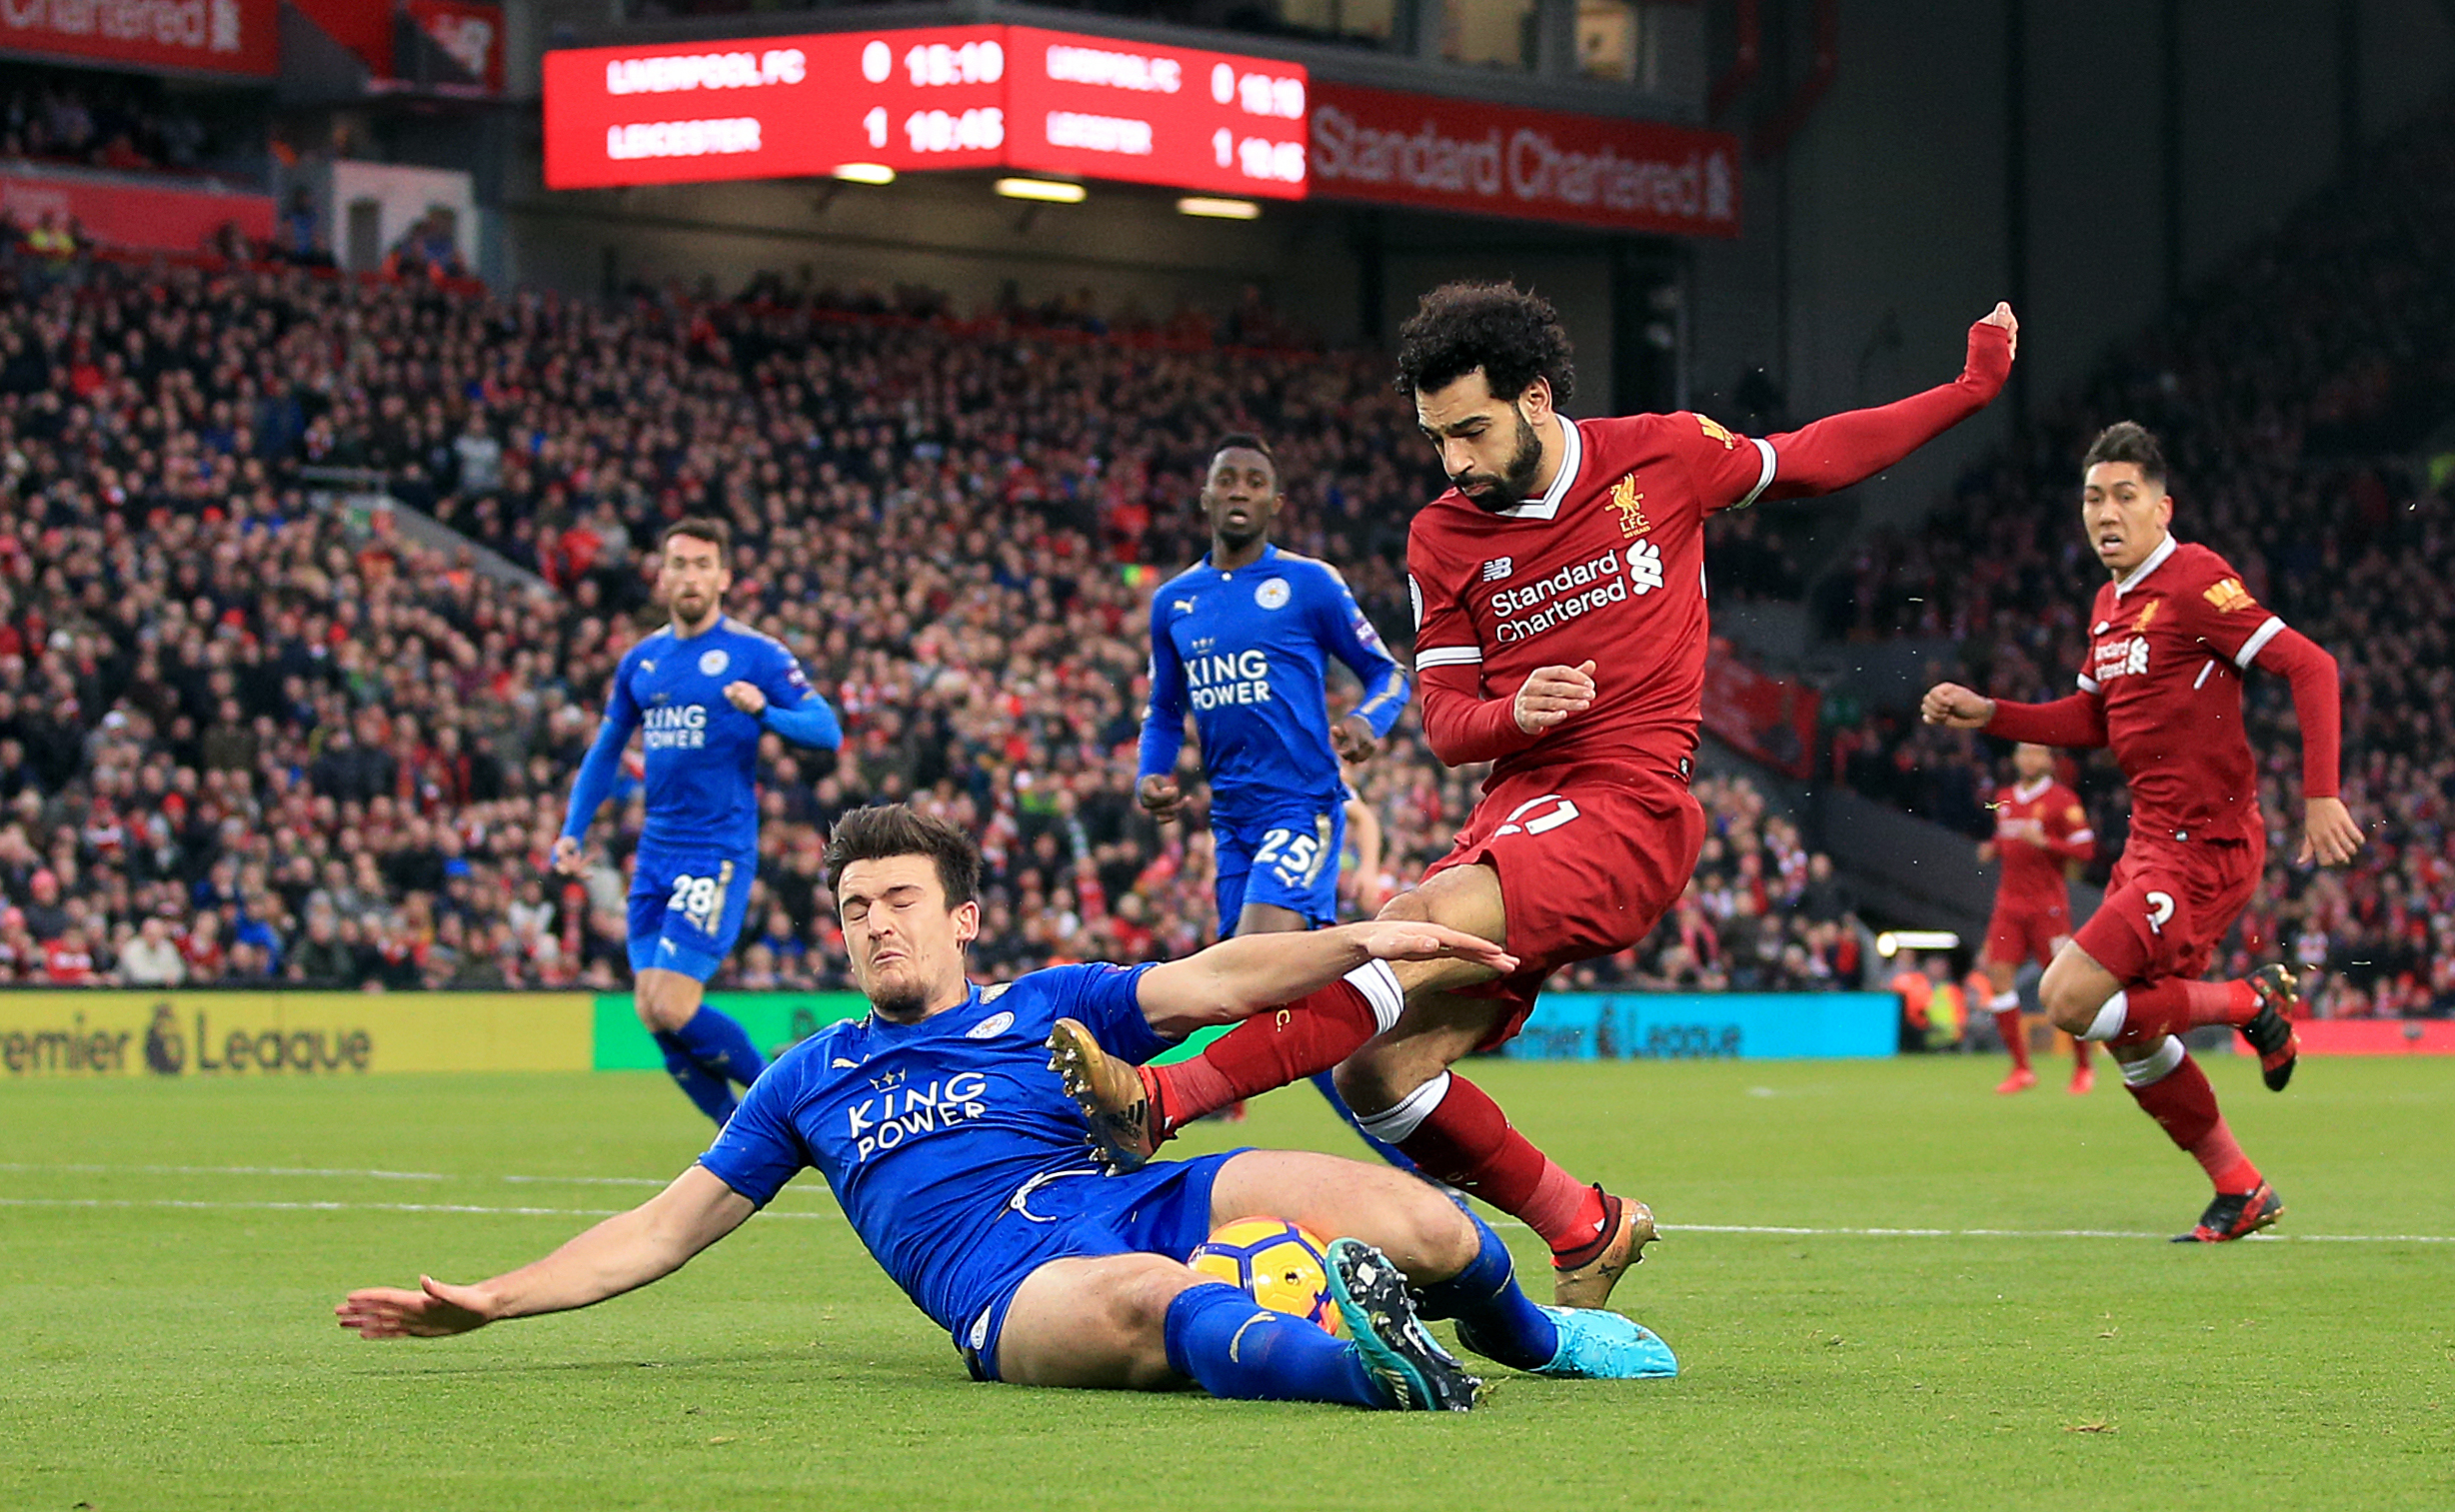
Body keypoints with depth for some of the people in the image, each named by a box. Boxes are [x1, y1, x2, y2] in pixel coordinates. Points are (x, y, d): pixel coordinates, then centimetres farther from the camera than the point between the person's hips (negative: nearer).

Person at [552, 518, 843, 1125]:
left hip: (719, 854, -6)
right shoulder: (641, 660, 13)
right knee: (653, 1017, 0)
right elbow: (606, 750, 24)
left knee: (672, 1008, -16)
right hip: (656, 853, 6)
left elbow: (827, 729, -12)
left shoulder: (754, 654, -5)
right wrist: (572, 831, 16)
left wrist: (763, 710, -29)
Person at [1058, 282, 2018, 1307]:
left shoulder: (1661, 454, 3)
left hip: (1628, 813, -5)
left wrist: (1971, 389, 21)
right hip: (1515, 814, 5)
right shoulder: (1443, 538, 9)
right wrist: (1514, 714, -14)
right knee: (1376, 1070, -8)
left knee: (1415, 928, -30)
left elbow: (1809, 461, 20)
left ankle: (1159, 1102, -40)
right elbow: (1442, 719, 10)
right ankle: (1587, 1231, 11)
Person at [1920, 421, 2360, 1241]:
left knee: (2069, 1000, -17)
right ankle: (2240, 1189, 24)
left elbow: (2311, 667, -18)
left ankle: (2254, 1002, 0)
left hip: (2205, 848, -9)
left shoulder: (2193, 582, -14)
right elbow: (2091, 719, 26)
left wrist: (2320, 795, -23)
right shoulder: (2111, 603, 13)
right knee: (2131, 1041, 11)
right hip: (2151, 842, 9)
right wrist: (1986, 714, 14)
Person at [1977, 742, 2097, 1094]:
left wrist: (2043, 842, -20)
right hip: (2010, 902, 6)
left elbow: (2084, 849, -9)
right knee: (1997, 976, -6)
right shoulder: (2004, 798, 13)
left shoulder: (2062, 800, -6)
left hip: (2048, 903, -6)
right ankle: (2021, 1068, 1)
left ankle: (2083, 1068, 12)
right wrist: (1993, 849, 8)